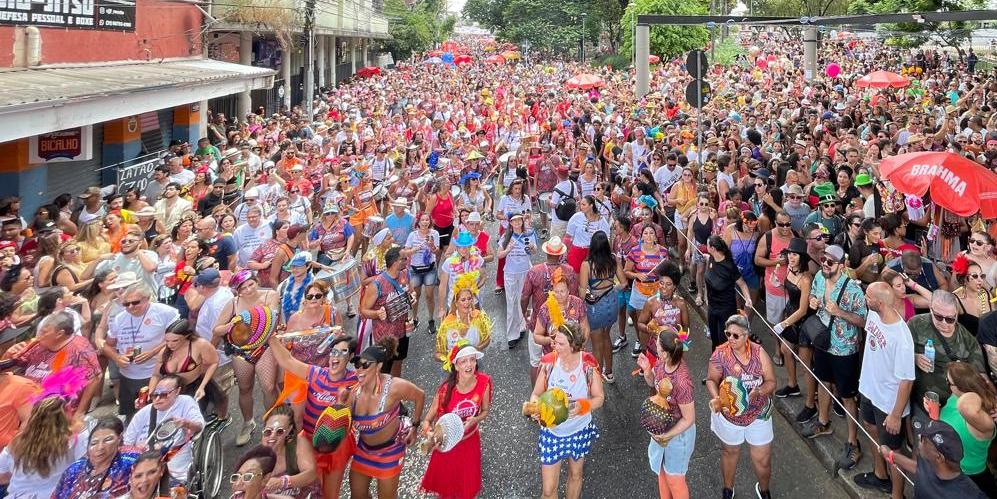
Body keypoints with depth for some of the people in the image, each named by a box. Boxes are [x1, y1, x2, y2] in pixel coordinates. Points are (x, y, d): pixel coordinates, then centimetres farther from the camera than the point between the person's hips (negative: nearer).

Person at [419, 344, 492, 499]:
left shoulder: (484, 382, -20)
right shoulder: (447, 388, -26)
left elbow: (485, 411, -5)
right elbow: (432, 413, -14)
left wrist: (474, 420, -25)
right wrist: (426, 425, -35)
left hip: (470, 439, 2)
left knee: (468, 486, 18)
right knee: (443, 481, 18)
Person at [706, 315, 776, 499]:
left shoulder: (759, 352, -15)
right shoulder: (720, 353, -17)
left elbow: (771, 382, -10)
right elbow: (711, 380, -9)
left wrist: (757, 392, -30)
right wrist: (716, 398, -28)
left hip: (758, 413, 0)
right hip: (729, 413, 0)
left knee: (762, 459, 9)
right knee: (730, 451, 23)